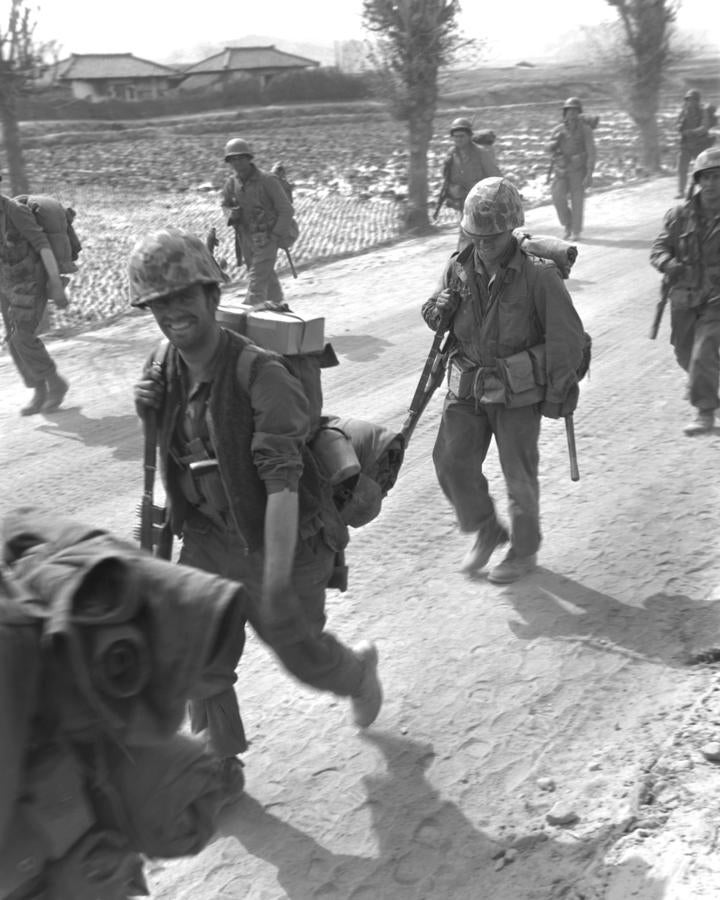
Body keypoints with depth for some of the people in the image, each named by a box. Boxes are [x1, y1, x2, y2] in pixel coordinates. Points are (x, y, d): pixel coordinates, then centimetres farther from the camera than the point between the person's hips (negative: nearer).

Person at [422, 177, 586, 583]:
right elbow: (434, 317, 13)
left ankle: (525, 550, 29)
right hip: (467, 386, 4)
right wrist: (440, 310, -11)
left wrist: (558, 390, -9)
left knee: (519, 474, 7)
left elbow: (568, 336, -11)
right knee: (452, 461, 0)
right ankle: (487, 531, 25)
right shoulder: (459, 267, -2)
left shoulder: (538, 273, -16)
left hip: (519, 391, -4)